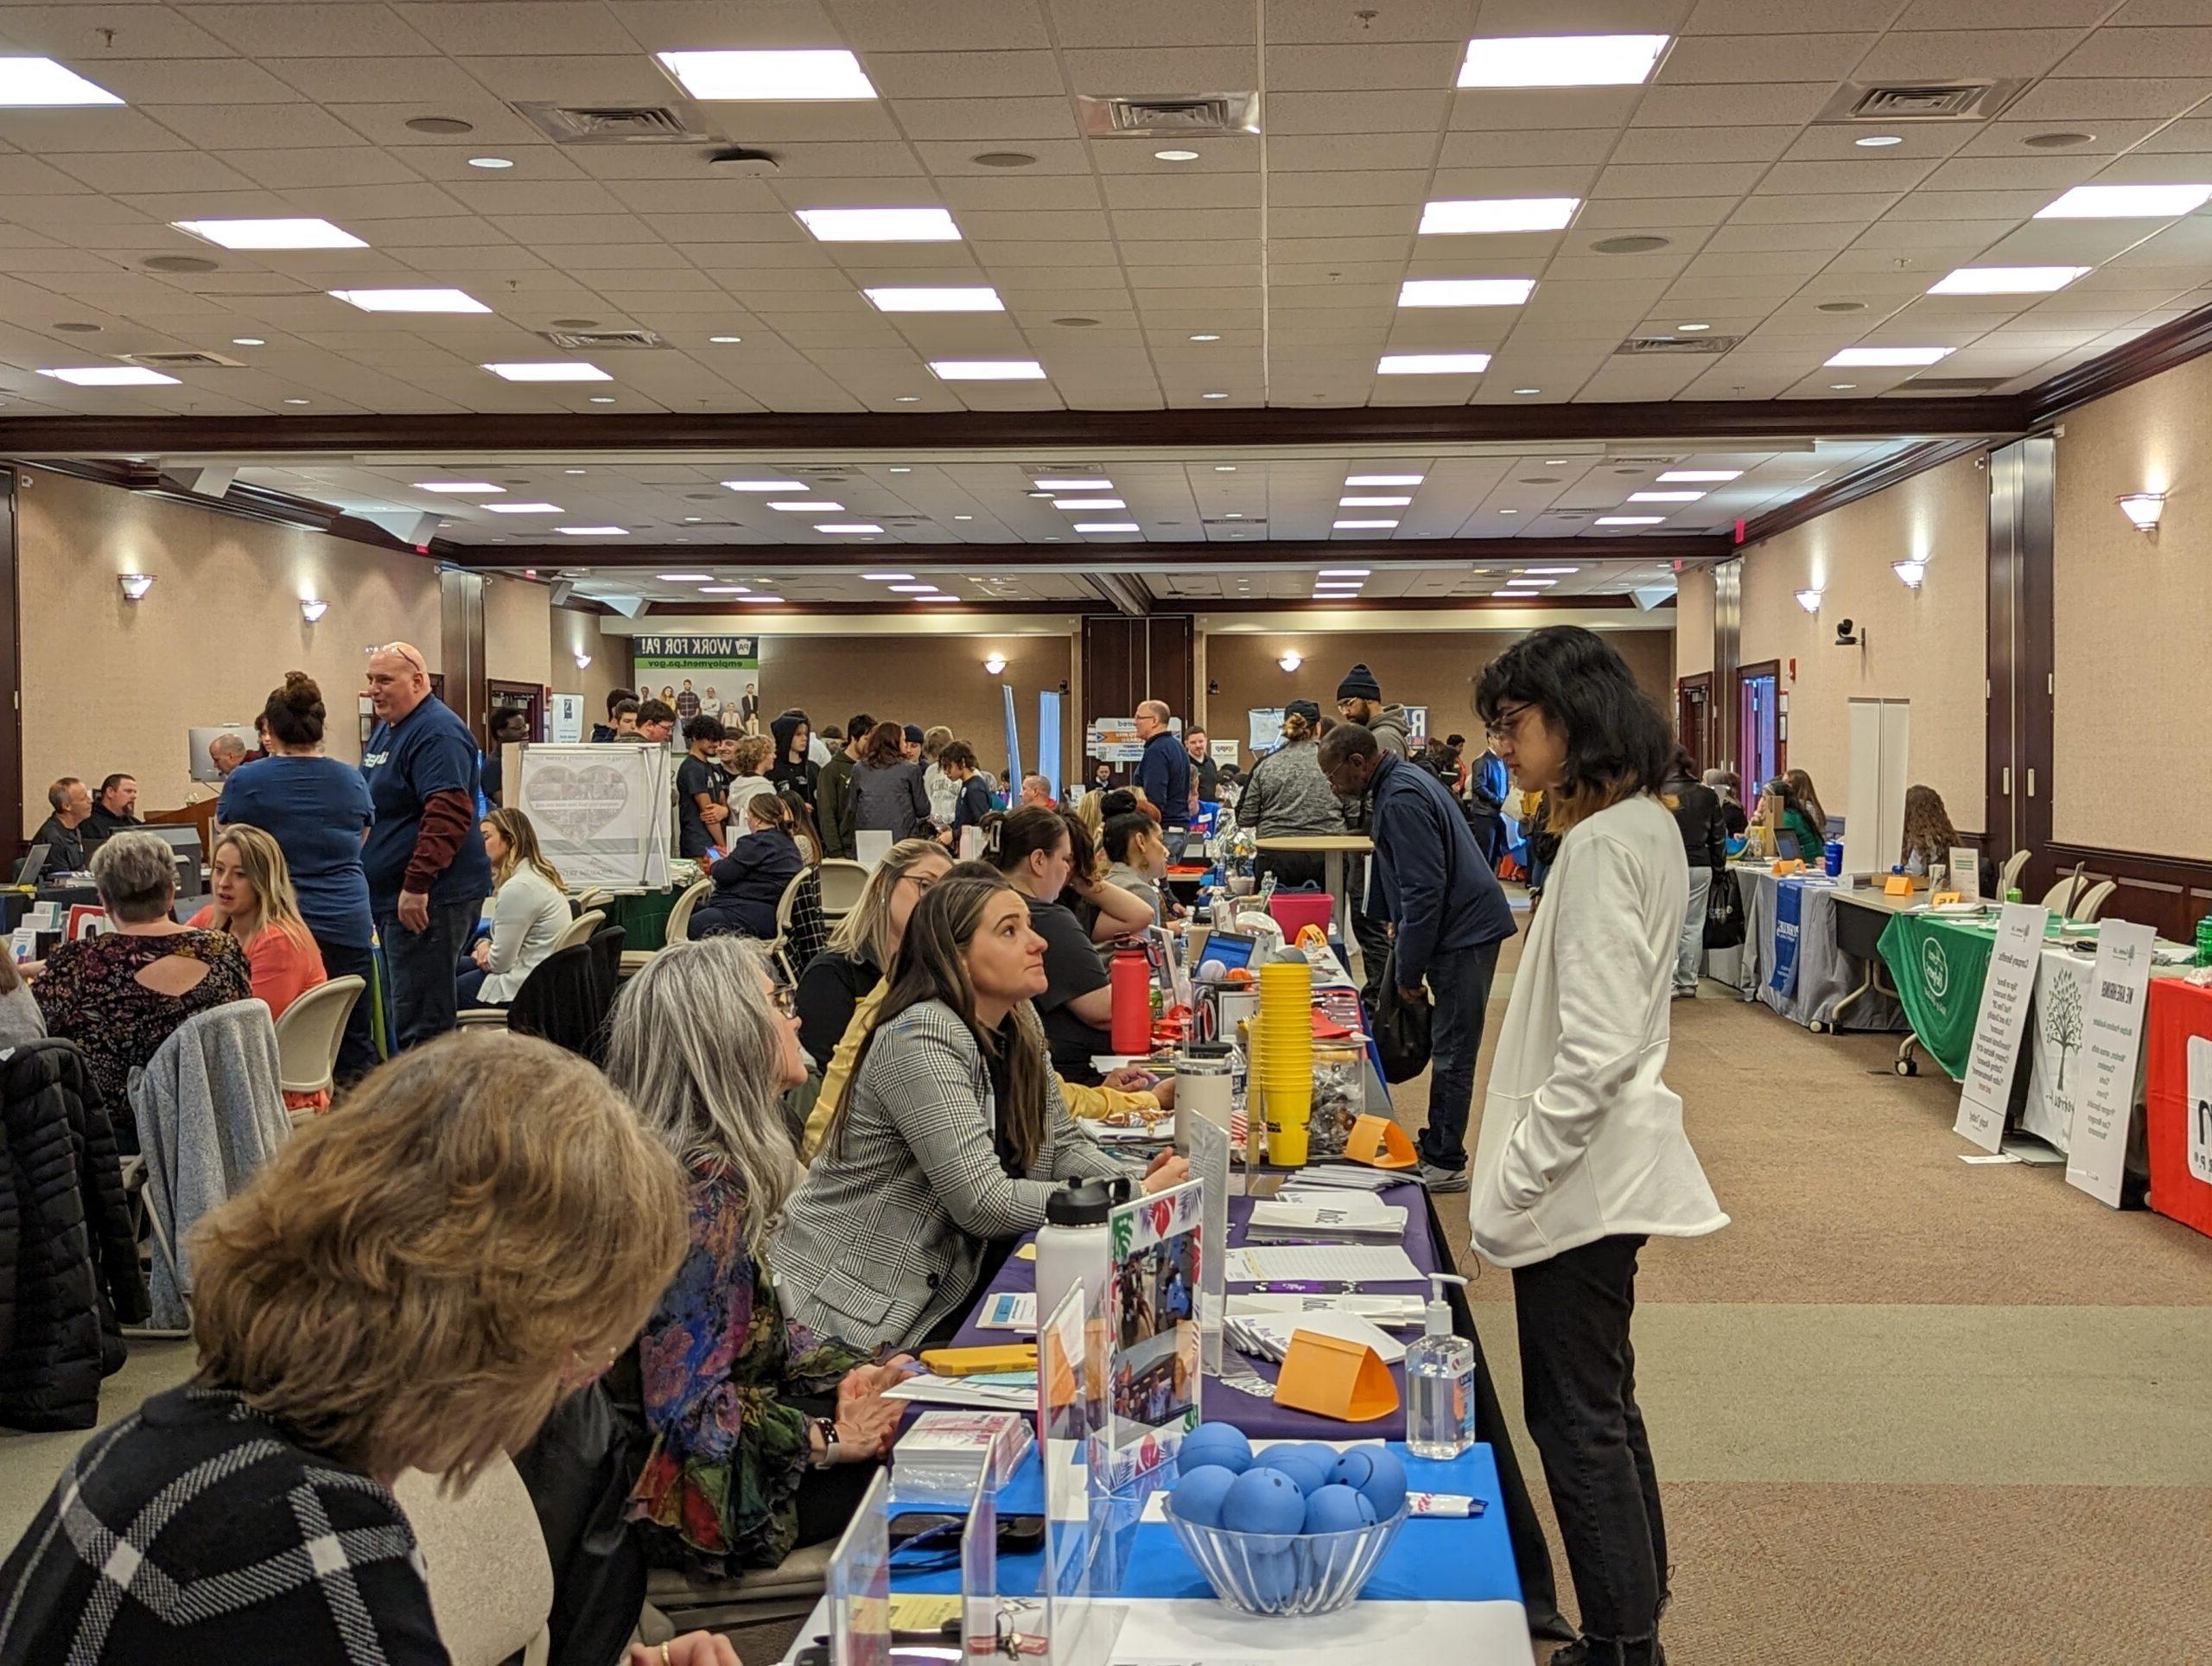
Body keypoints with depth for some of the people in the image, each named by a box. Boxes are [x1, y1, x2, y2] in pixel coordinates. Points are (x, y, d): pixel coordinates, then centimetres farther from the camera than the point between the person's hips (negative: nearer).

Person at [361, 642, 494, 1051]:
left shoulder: (437, 733, -14)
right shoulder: (387, 729, 18)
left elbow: (448, 814, -26)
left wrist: (416, 886, -28)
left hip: (427, 899, -11)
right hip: (391, 895, 11)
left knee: (421, 1021, -10)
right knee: (406, 1012, 15)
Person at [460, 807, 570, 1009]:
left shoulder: (518, 888, -22)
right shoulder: (539, 875, 10)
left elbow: (499, 961, -19)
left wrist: (482, 950, 3)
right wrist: (485, 944, 1)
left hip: (523, 989, -10)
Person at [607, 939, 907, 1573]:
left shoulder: (721, 1164, 5)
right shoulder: (703, 1192, -26)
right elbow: (688, 1409, -26)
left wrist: (849, 1371, -1)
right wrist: (826, 1441, -15)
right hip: (703, 1494, -9)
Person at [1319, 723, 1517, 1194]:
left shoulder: (1401, 800, -21)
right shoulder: (1405, 779, 13)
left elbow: (1425, 890, -23)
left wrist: (1408, 969, -16)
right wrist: (1398, 922, 31)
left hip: (1463, 932, -11)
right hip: (1468, 924, 11)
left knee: (1452, 1055, -3)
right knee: (1449, 1050, 15)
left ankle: (1445, 1164, 3)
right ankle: (1437, 1150, 23)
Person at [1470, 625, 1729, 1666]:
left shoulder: (1602, 846, -20)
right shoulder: (1642, 826, 10)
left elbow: (1596, 1050, -25)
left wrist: (1513, 1182, -17)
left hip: (1582, 1177, -10)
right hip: (1606, 1168, 10)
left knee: (1578, 1420, 1)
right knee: (1601, 1406, 19)